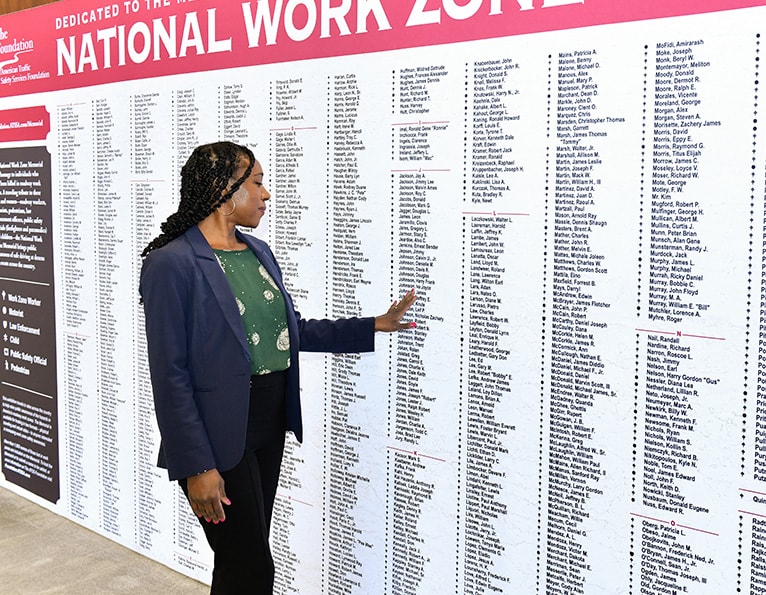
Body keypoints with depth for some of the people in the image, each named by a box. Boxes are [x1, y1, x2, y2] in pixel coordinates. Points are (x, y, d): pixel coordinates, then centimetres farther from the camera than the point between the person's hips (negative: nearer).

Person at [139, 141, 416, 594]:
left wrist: (374, 326, 10)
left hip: (270, 423, 7)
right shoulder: (173, 264, -15)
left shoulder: (258, 252, 9)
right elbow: (170, 374, -17)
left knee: (245, 557, 18)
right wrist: (197, 467, -19)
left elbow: (291, 330, 15)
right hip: (219, 434, -7)